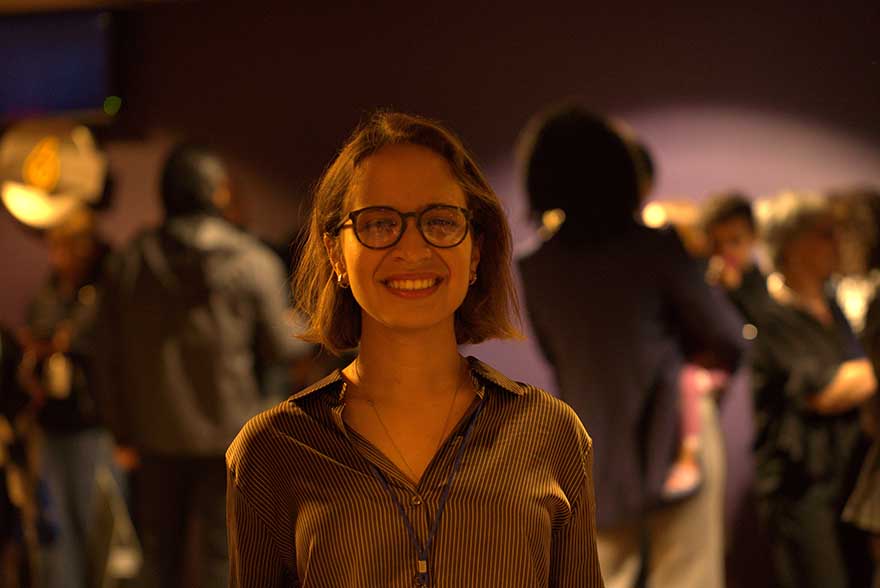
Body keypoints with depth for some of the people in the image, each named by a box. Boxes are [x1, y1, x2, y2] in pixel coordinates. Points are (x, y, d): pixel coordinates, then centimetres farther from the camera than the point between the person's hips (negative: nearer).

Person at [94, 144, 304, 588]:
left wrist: (123, 432, 10)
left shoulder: (128, 263, 2)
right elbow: (279, 347, -3)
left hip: (156, 436, 3)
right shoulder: (254, 263, -8)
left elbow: (110, 359, 3)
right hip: (230, 433, -3)